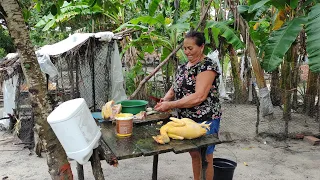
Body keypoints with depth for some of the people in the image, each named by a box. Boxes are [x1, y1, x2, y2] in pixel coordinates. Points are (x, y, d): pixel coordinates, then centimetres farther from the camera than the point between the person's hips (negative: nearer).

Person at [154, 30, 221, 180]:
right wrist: (166, 98, -10)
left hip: (205, 120, -7)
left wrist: (170, 105, -25)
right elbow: (175, 88, 13)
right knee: (194, 154, 20)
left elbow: (199, 96, -26)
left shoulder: (208, 66, -16)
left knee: (205, 157, 7)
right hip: (186, 119, 8)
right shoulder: (184, 66, 10)